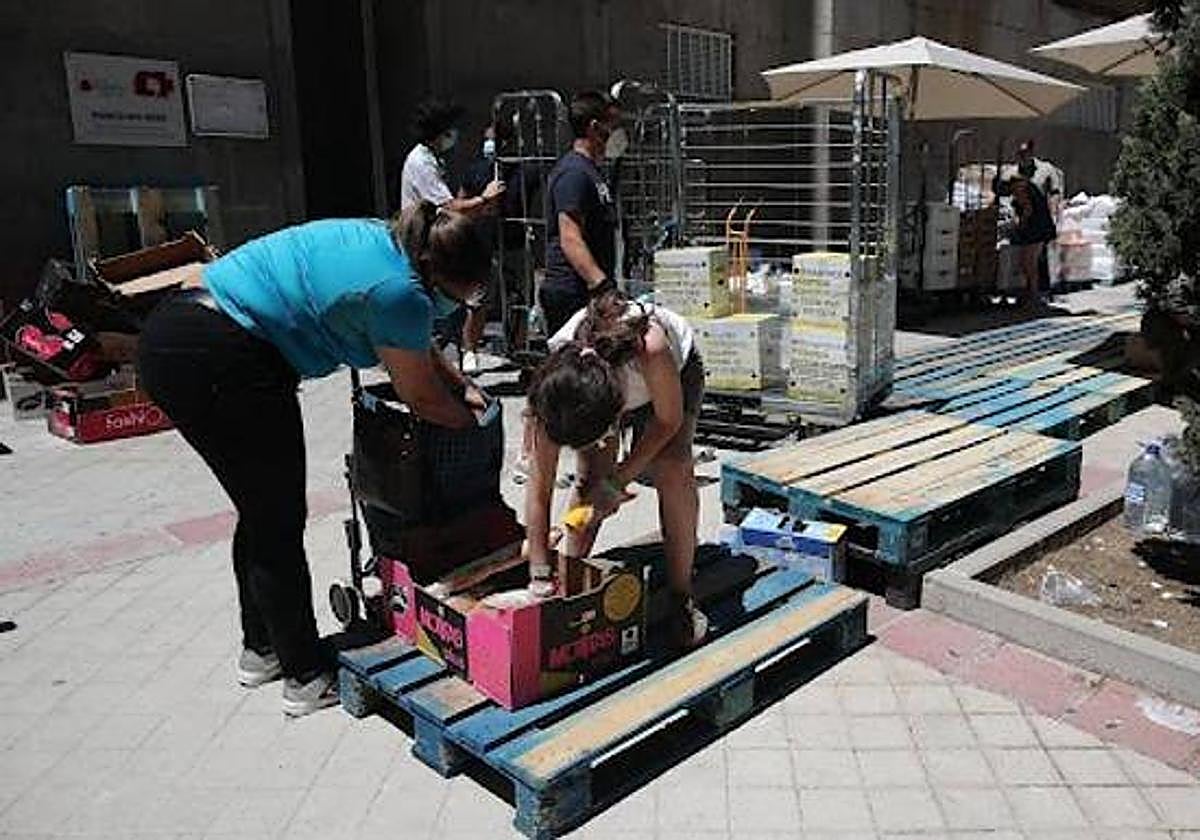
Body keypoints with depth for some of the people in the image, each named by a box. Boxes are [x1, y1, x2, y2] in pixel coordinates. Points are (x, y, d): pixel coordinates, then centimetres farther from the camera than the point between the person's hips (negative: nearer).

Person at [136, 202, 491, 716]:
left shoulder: (380, 240, 11)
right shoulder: (398, 291, -16)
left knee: (259, 513, 21)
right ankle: (308, 678, 17)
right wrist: (473, 421, 14)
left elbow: (414, 347, 25)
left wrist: (462, 385, 20)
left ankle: (261, 648, 36)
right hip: (218, 360, -10)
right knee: (279, 524, 3)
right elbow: (422, 399, -2)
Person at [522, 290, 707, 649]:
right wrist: (540, 575, -27)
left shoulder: (650, 350, -47)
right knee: (589, 475, -16)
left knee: (672, 469, -20)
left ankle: (681, 596, -5)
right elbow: (539, 488, -28)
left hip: (677, 369, -2)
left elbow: (668, 420, -23)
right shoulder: (554, 380, -36)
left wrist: (619, 480, -26)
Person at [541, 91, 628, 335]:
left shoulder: (591, 171, 20)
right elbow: (570, 240, -23)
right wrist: (602, 286, -32)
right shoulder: (574, 172, -13)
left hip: (590, 291, 10)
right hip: (572, 296, -10)